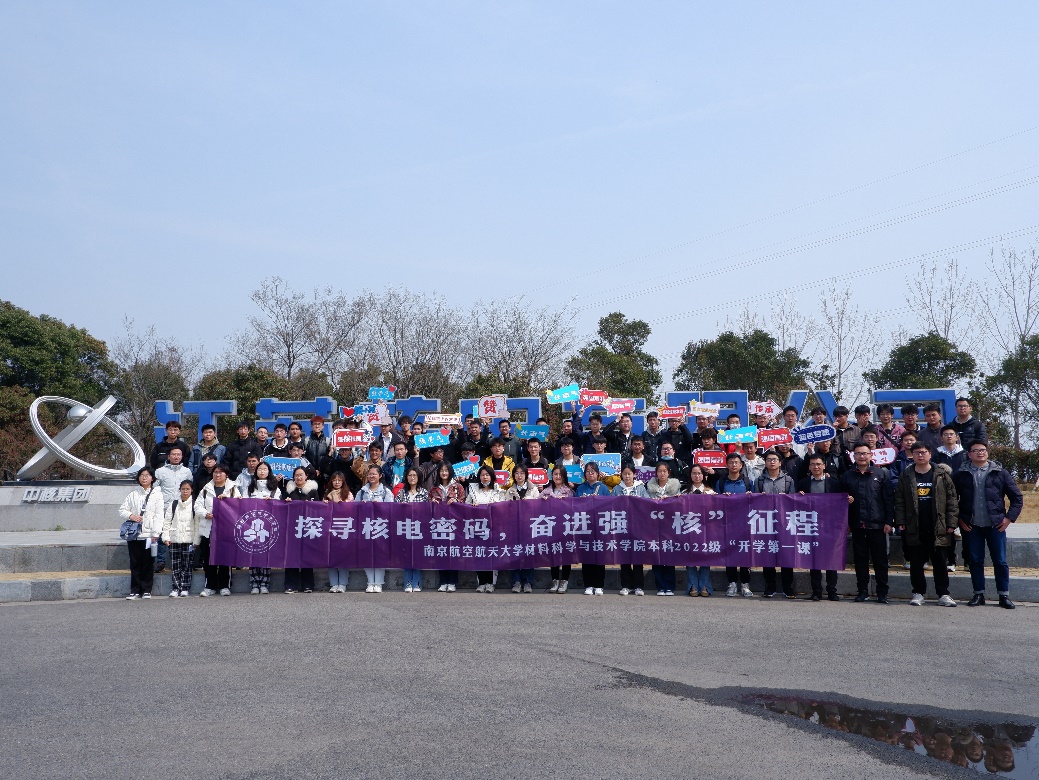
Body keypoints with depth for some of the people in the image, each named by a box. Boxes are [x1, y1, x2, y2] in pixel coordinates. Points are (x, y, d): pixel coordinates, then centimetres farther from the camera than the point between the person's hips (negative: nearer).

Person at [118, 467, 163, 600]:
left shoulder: (157, 494, 2)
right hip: (134, 534, 2)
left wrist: (155, 534, -10)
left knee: (148, 563, 2)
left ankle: (146, 590, 11)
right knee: (135, 563, 6)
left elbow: (158, 515, -3)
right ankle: (135, 590, 12)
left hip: (149, 535, -2)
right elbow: (122, 509, 12)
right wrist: (131, 516, -9)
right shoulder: (133, 495, 11)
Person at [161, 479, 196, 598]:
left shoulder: (194, 505, 1)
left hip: (188, 539, -2)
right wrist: (166, 537, 0)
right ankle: (176, 588, 10)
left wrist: (196, 540, -6)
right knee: (175, 565, 3)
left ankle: (185, 588, 8)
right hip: (174, 539, 2)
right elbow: (167, 521, 8)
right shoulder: (173, 504, 7)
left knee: (187, 565, 2)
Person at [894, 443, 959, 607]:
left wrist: (951, 523, -5)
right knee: (916, 563, 6)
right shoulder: (906, 476, 6)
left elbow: (951, 499, 1)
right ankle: (918, 592, 15)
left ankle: (943, 594, 9)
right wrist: (900, 522, -5)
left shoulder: (942, 475, 3)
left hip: (937, 527, -1)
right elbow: (899, 500, 4)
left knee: (940, 562, 4)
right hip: (914, 528, 1)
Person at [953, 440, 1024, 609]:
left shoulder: (1000, 473, 2)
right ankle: (979, 595, 15)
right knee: (975, 561, 6)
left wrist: (1009, 517, -3)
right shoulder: (961, 474, 2)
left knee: (1000, 561, 3)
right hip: (972, 526, 1)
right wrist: (959, 519, 0)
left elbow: (1017, 497, 5)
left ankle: (1004, 595, 13)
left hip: (996, 525, 0)